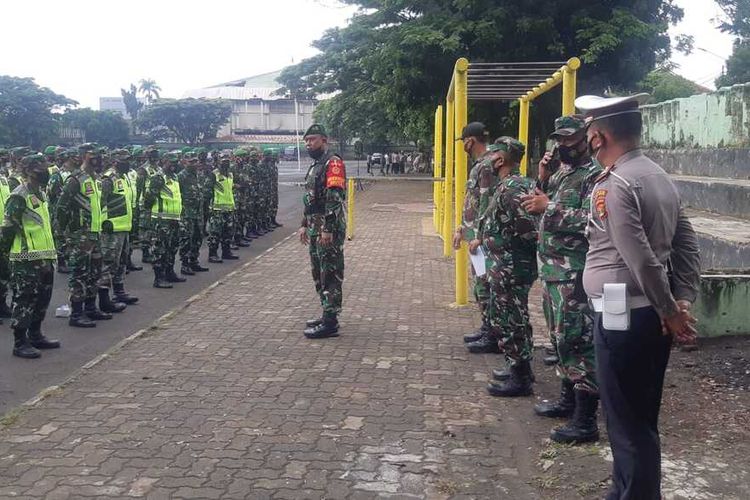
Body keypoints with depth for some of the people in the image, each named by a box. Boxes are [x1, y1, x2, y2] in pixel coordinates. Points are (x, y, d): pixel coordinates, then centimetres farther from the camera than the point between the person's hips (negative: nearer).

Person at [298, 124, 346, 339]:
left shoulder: (333, 163, -13)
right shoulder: (315, 166, 19)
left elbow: (334, 198, -21)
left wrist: (328, 229, -26)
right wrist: (304, 225, 22)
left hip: (329, 228, -10)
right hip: (315, 228, 10)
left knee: (330, 275, -7)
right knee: (319, 273, 15)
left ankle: (330, 323, -5)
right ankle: (327, 315, 24)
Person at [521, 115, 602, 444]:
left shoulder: (593, 175, -12)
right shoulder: (559, 173, 16)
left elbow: (592, 221, -24)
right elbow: (538, 214, 17)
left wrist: (549, 206, -19)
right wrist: (542, 181, 2)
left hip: (575, 273, -9)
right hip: (551, 269, 9)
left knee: (578, 341, -8)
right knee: (560, 337, 17)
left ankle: (586, 420, -3)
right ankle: (568, 399, 31)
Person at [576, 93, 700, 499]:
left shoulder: (614, 185, -18)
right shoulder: (659, 176, 11)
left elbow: (641, 260, -22)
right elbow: (687, 246, 9)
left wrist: (671, 312, -11)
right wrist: (684, 303, 4)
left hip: (621, 316, -9)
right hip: (652, 314, 9)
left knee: (627, 423, 3)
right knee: (640, 419, 19)